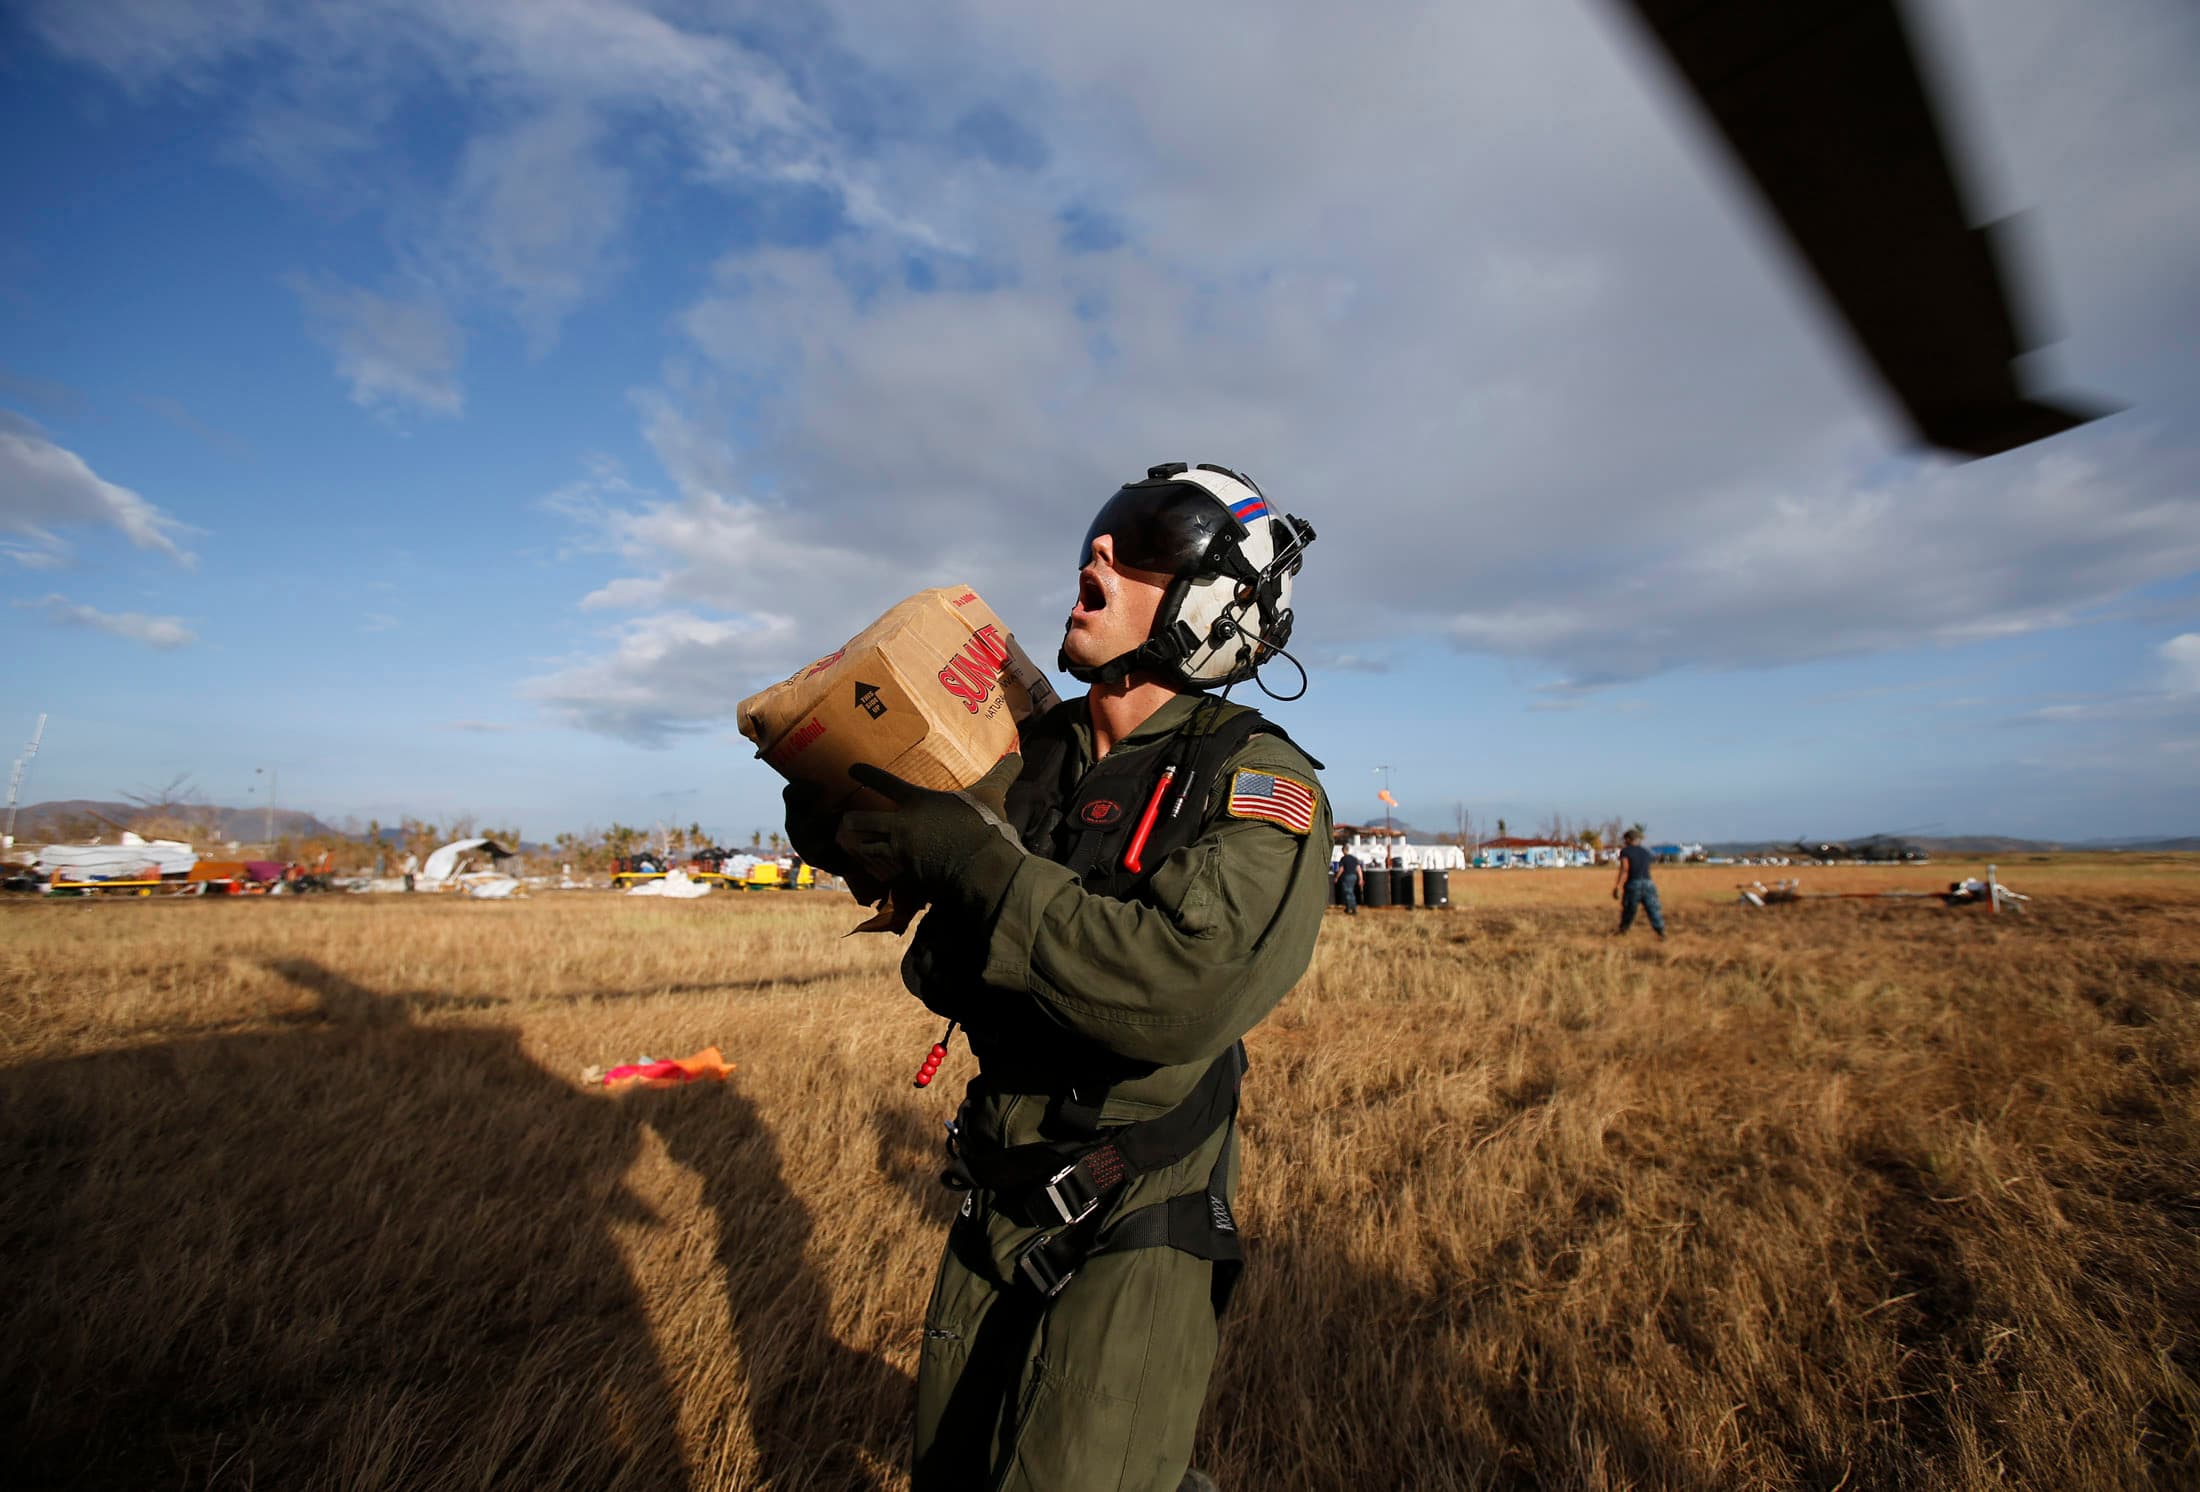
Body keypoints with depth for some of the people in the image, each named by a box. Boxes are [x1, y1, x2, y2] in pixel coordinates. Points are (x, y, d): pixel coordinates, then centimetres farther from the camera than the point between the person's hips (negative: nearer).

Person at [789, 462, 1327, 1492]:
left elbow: (1178, 993, -34)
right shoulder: (1030, 755, -2)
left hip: (1139, 1224, -6)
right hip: (997, 1196, 6)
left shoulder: (1261, 786, -18)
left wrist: (972, 859, -29)